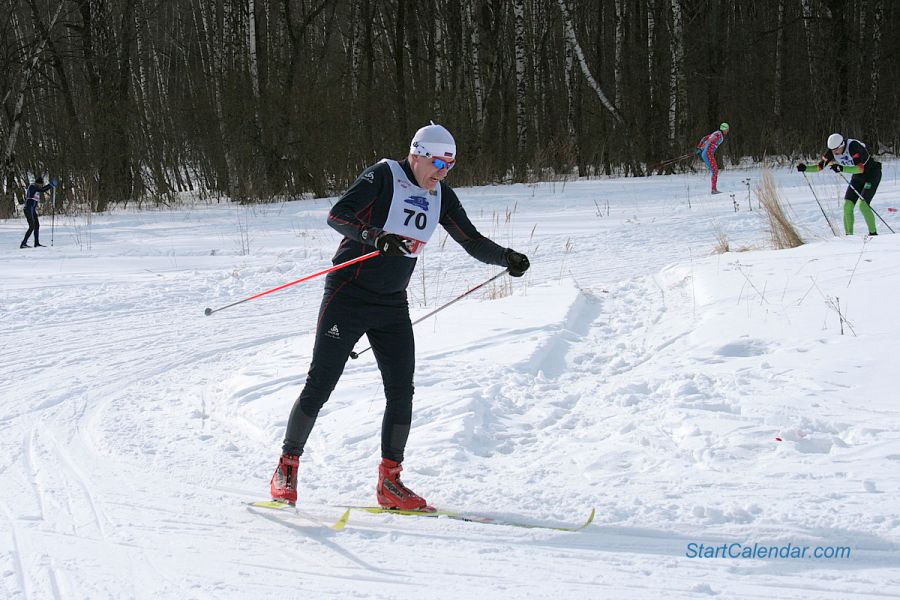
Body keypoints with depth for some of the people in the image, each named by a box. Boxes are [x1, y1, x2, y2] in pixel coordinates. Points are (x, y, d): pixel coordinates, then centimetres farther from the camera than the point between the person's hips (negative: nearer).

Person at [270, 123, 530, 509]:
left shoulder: (441, 196, 7)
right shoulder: (384, 176, -12)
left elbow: (472, 241, 10)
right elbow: (337, 216, -22)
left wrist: (507, 258, -8)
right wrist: (375, 236, -40)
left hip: (392, 305, 6)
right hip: (348, 296, -6)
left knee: (401, 391, -2)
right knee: (320, 385, -4)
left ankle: (389, 482, 5)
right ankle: (286, 467, 9)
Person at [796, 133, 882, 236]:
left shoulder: (854, 147, -33)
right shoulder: (832, 152, -13)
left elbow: (861, 168, -39)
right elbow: (820, 166, -6)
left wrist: (842, 169, -50)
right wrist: (805, 168, -23)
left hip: (872, 173, -7)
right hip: (857, 176, 7)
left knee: (863, 205, -20)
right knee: (847, 205, -5)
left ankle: (873, 233, -8)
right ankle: (849, 235, 4)